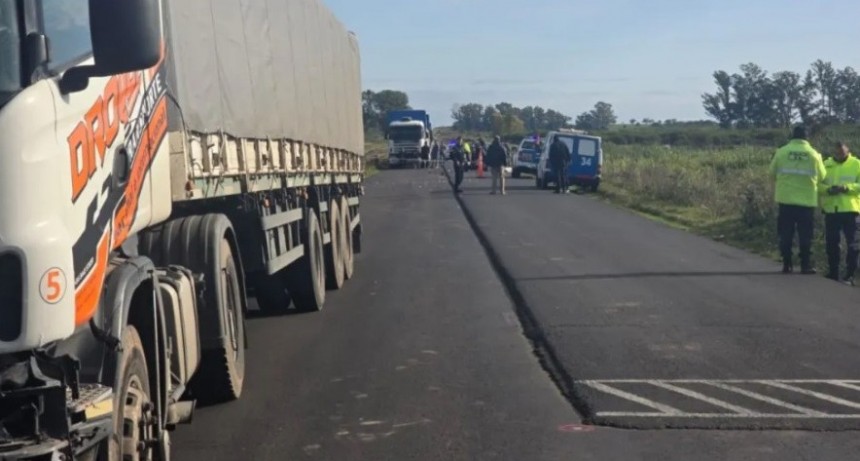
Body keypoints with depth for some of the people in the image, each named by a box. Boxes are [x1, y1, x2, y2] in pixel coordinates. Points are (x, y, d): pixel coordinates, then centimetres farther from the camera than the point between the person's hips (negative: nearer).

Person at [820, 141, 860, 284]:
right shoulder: (826, 165, 9)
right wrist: (828, 189, -15)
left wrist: (847, 187, -20)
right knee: (831, 243, 8)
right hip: (830, 210, 3)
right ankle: (832, 273, 18)